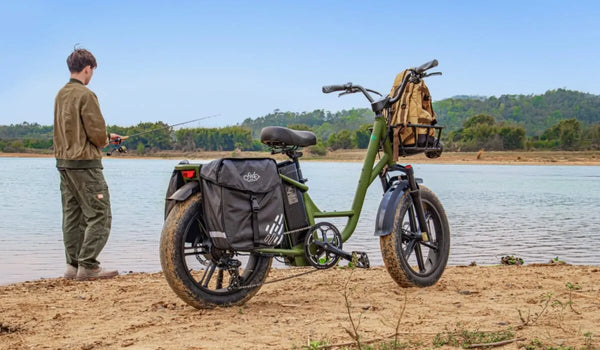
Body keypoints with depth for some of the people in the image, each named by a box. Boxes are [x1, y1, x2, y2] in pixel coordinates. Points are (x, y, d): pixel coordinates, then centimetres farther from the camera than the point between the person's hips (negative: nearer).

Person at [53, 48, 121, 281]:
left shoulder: (61, 94, 13)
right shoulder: (85, 95, -14)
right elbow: (96, 131, -18)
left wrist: (106, 137, 21)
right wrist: (105, 141, 5)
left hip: (63, 161, 9)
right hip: (84, 162, -9)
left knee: (72, 216, 11)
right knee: (99, 215, -4)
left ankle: (73, 265, 13)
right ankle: (88, 266, -6)